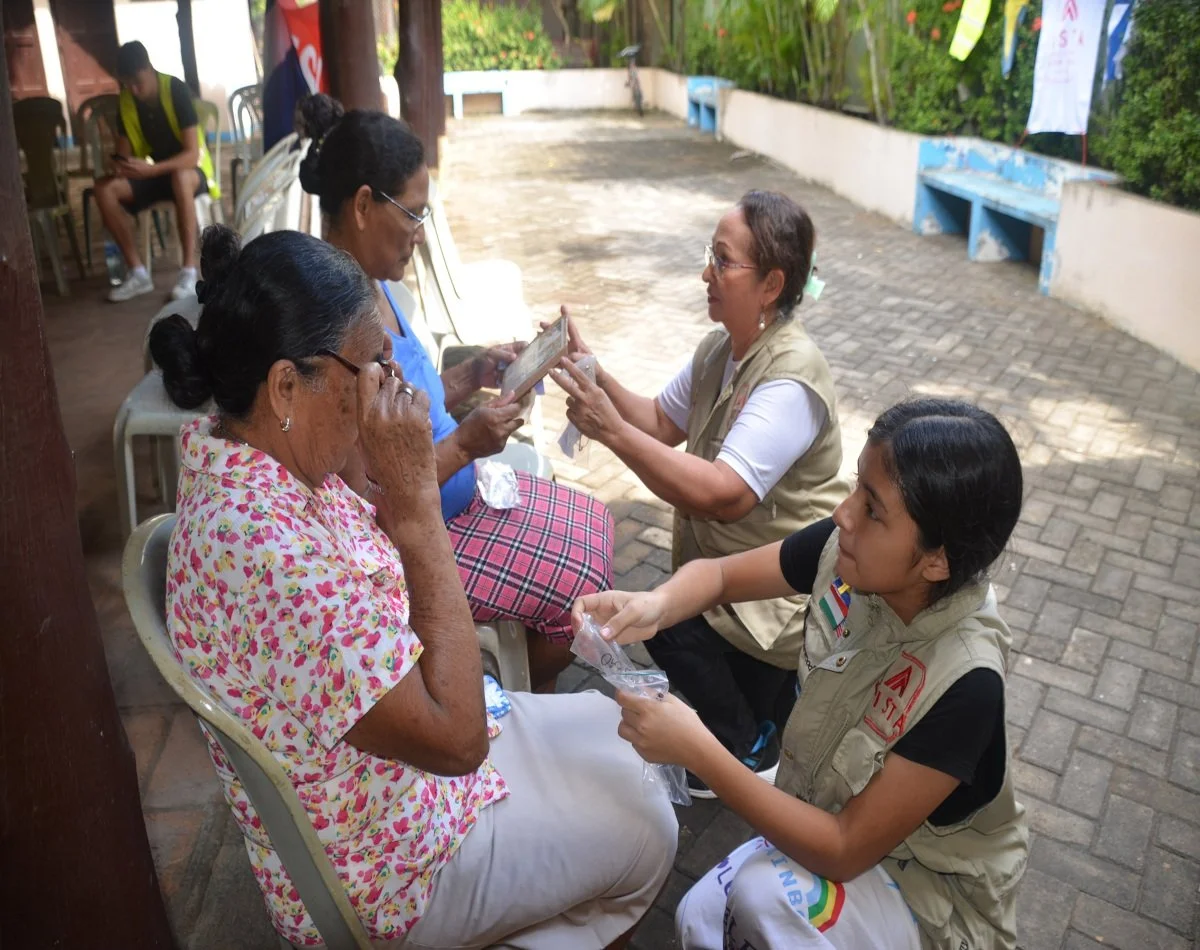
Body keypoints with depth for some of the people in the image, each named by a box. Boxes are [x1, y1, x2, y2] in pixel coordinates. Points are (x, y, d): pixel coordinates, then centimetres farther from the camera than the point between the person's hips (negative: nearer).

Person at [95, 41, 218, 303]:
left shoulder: (176, 90, -19)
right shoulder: (126, 100, -2)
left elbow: (192, 153, -26)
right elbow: (123, 151, 3)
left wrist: (151, 169, -39)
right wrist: (120, 164, -23)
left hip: (190, 169, -5)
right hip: (153, 172, 6)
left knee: (179, 178, -42)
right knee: (105, 188, -20)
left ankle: (189, 272, -36)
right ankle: (138, 272, -15)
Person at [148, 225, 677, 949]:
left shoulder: (263, 460, -9)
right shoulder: (267, 550, -38)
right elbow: (455, 738, -33)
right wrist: (414, 494, -34)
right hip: (383, 879, -8)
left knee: (618, 728, 19)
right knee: (645, 834, 9)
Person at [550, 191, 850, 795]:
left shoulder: (790, 377, -28)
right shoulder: (722, 348, 1)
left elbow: (722, 496, -36)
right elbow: (663, 423, 7)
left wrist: (610, 429, -37)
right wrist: (594, 374, -8)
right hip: (730, 555, 8)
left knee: (663, 621, -19)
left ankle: (751, 754, 5)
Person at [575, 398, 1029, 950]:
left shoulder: (965, 684, -35)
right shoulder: (847, 550, -20)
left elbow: (844, 853, -28)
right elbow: (720, 574, -5)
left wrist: (698, 751, -36)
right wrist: (655, 606, -27)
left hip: (930, 892, -5)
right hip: (827, 819, 5)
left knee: (765, 896, -30)